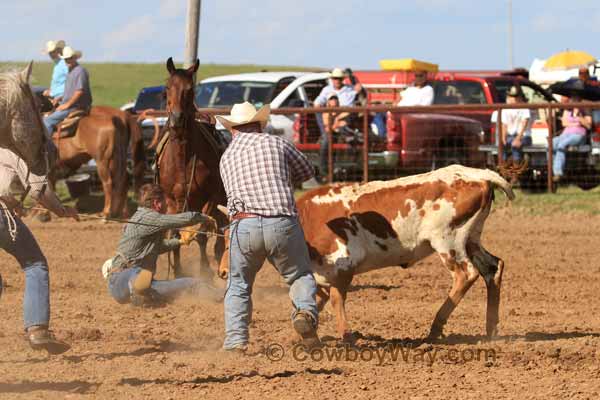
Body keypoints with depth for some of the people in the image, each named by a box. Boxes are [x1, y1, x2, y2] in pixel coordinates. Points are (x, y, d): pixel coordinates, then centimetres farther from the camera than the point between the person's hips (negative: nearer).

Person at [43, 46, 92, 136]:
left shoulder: (80, 71, -14)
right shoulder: (70, 71, 18)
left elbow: (79, 91, -22)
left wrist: (67, 105, -18)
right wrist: (60, 98, 13)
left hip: (75, 107, -11)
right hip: (69, 105, 11)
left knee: (47, 120, -18)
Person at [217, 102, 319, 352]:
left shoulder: (227, 156, 18)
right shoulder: (276, 144, 11)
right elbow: (307, 171, 24)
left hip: (244, 225, 1)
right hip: (283, 222, -1)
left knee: (238, 286, 17)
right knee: (300, 275, 17)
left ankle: (235, 341, 4)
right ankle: (305, 310, -12)